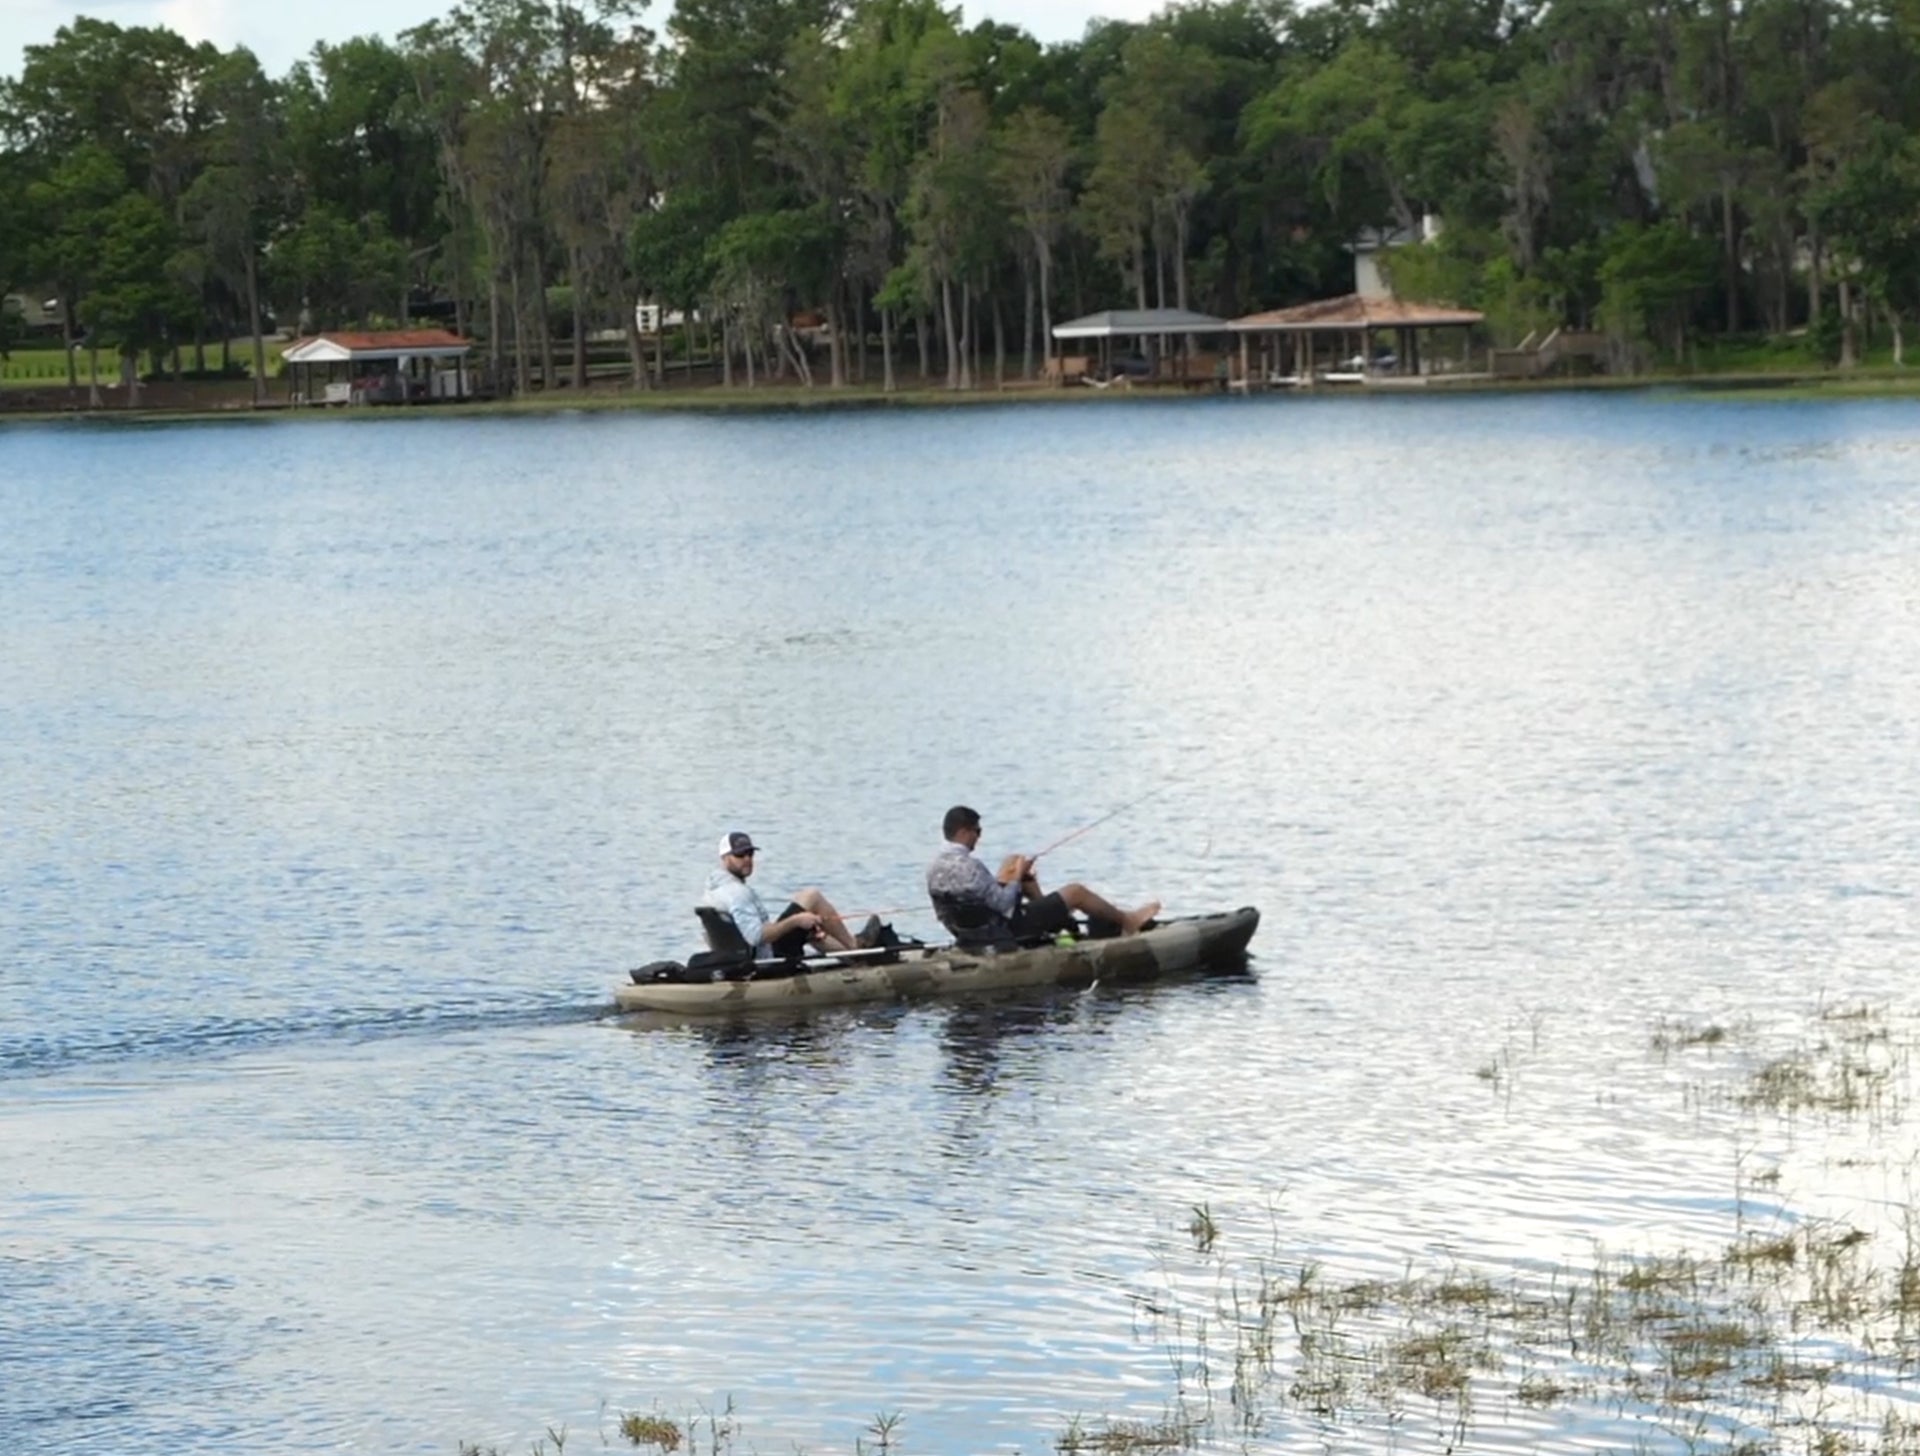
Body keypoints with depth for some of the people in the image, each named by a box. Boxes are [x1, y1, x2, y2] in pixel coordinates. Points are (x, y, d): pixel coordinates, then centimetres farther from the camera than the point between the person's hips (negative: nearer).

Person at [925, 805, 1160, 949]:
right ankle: (1126, 921, 27)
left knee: (1013, 861, 23)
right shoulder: (969, 867, -32)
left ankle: (1052, 918, 32)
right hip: (1003, 931, -9)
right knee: (1076, 892, 3)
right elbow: (1004, 904, -27)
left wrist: (1000, 880, 9)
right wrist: (1017, 876, -10)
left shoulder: (934, 867, -4)